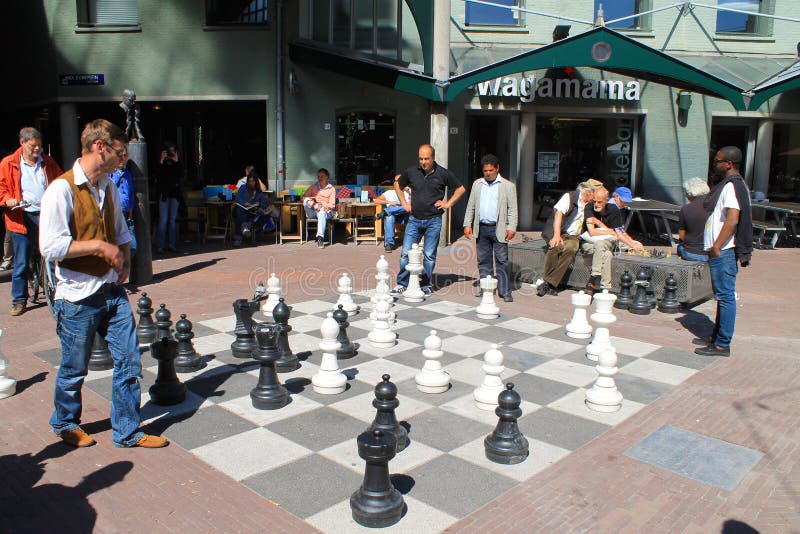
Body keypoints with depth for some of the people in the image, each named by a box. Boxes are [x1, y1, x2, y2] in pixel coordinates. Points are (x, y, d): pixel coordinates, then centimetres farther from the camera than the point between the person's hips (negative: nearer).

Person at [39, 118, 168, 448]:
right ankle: (65, 424, 37)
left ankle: (127, 432, 20)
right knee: (74, 369, 11)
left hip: (113, 291, 7)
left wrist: (125, 263, 5)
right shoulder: (62, 189, -14)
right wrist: (99, 246, -17)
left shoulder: (109, 187, 10)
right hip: (78, 297, -6)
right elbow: (50, 247, -21)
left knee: (129, 361, 6)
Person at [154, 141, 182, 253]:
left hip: (175, 193, 4)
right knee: (163, 220, -7)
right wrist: (161, 161, -17)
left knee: (173, 220, 7)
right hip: (163, 194, -4)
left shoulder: (176, 163, 9)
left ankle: (171, 244, 13)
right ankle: (159, 245, -4)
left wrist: (177, 161, -10)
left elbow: (181, 175, -5)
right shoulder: (161, 162, 0)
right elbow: (157, 176, -15)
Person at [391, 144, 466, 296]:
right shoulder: (411, 172, 3)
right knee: (406, 253, -1)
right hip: (414, 219, 2)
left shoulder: (443, 174, -3)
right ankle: (402, 284, 10)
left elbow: (460, 188, 8)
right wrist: (404, 203, 12)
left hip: (433, 221, -2)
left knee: (429, 255, 3)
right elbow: (397, 185, 20)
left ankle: (426, 285, 16)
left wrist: (448, 204, 1)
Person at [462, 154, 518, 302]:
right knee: (483, 260, 9)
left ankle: (505, 291, 1)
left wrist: (511, 228, -11)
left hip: (498, 229, -4)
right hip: (481, 228, 4)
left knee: (502, 260, -4)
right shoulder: (477, 184, 13)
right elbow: (470, 206, 15)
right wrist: (467, 224, 7)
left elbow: (512, 209, -1)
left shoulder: (508, 186, 1)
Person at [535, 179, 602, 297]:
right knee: (556, 246, -36)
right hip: (559, 233, -4)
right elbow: (558, 214, -15)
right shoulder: (569, 197, -3)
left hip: (573, 236, 4)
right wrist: (557, 235, -27)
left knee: (571, 248, -31)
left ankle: (545, 282, -31)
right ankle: (550, 284, -23)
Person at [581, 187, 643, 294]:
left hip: (608, 242, 2)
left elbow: (620, 232, -2)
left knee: (600, 243, -36)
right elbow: (592, 232, -18)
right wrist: (611, 232, -13)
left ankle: (594, 279, -35)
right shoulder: (589, 208, -11)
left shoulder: (614, 210, -4)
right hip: (588, 243, -2)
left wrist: (633, 244, -16)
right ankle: (605, 287, -36)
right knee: (606, 254, -34)